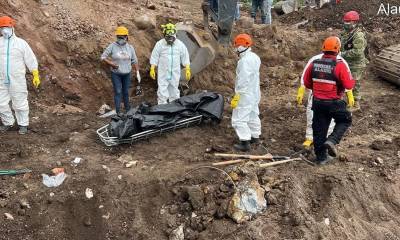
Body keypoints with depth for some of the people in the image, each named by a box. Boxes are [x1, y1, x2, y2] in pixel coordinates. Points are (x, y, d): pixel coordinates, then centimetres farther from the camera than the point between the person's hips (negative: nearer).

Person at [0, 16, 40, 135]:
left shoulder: (21, 43, -1)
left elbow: (31, 60, 0)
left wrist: (36, 76, -3)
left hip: (17, 81, -3)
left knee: (20, 103, 5)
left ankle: (23, 125, 19)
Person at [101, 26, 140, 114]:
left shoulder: (130, 47, -1)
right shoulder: (112, 46, -10)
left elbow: (134, 61, 6)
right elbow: (103, 57, -7)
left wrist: (137, 72, 1)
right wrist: (111, 64, -20)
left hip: (127, 74, 3)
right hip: (116, 74, -3)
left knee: (126, 92, 13)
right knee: (118, 92, -4)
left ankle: (127, 109, 29)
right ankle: (118, 112, 2)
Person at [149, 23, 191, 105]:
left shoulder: (180, 44, 0)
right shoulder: (159, 44, -5)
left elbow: (185, 57, 4)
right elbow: (154, 57, 0)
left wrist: (187, 69, 0)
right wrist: (152, 69, -4)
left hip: (175, 73, 2)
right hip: (163, 73, -2)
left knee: (174, 92, 12)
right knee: (162, 92, -4)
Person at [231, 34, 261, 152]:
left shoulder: (244, 60, -22)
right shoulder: (254, 57, 8)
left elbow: (243, 81, -24)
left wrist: (236, 97, -20)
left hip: (246, 95, -10)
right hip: (255, 93, 10)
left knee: (239, 119, -5)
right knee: (253, 115, 21)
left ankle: (245, 142, -3)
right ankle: (255, 137, 33)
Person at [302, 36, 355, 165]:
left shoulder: (314, 64, -2)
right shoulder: (339, 65, -17)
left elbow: (307, 83, 6)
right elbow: (349, 85, -15)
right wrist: (352, 80, 6)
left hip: (317, 102, 4)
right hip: (334, 103, -4)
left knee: (319, 129, 12)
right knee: (345, 121, 19)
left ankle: (321, 156, 20)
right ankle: (332, 140, -3)